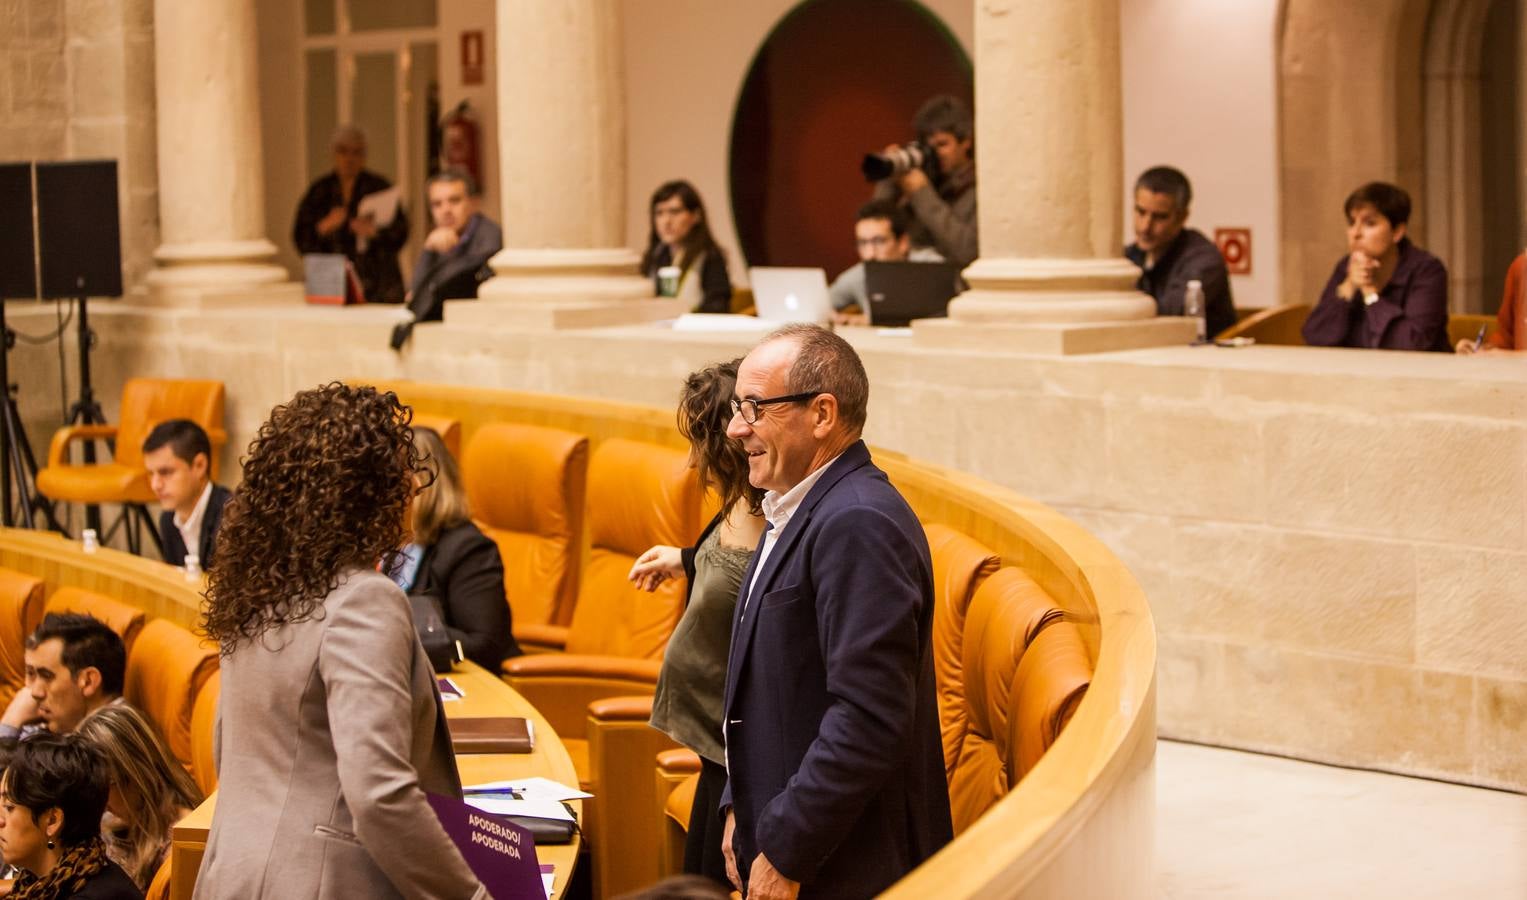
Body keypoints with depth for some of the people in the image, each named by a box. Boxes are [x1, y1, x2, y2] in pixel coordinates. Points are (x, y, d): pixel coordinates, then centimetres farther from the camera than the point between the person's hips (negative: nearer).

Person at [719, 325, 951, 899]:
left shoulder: (859, 525, -20)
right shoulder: (798, 512, 12)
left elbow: (868, 720, -25)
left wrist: (785, 853, -20)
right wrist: (741, 810, 14)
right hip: (780, 851, 9)